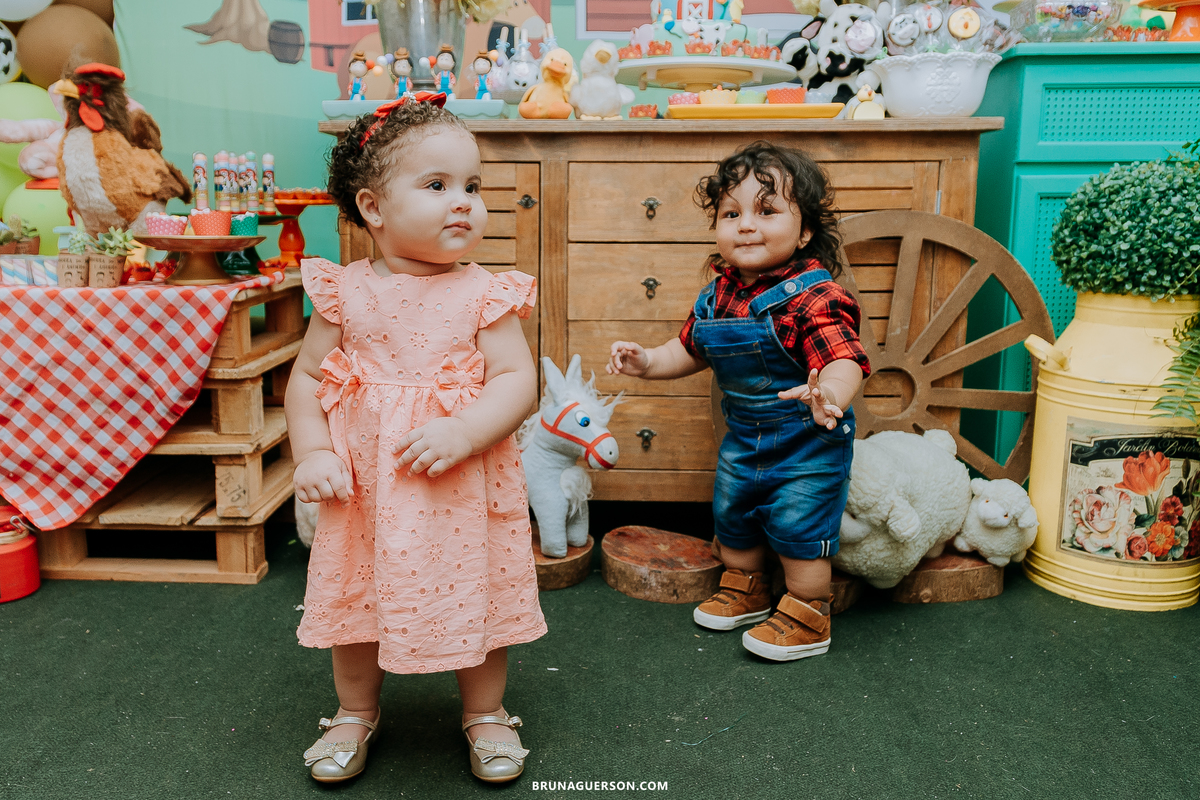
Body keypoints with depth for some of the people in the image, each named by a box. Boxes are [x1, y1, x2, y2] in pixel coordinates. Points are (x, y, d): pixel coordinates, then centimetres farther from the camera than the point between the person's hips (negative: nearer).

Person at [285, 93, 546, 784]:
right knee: (359, 597, 15)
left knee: (478, 597, 11)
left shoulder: (484, 294, -7)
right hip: (364, 483, 2)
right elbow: (307, 377, 4)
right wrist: (313, 454, -7)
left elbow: (518, 382, -12)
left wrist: (461, 434, -26)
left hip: (466, 487, -1)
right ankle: (357, 712, 42)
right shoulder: (347, 293, -3)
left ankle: (487, 713, 37)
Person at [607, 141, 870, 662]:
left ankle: (807, 617, 24)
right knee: (730, 516, 21)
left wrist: (829, 394, -60)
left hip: (807, 442, -7)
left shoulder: (813, 296, -26)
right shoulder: (718, 295, -3)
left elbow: (845, 359, -38)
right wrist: (648, 361, -4)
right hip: (743, 436, 8)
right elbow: (690, 349, 12)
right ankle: (744, 589, 46)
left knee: (797, 526, 1)